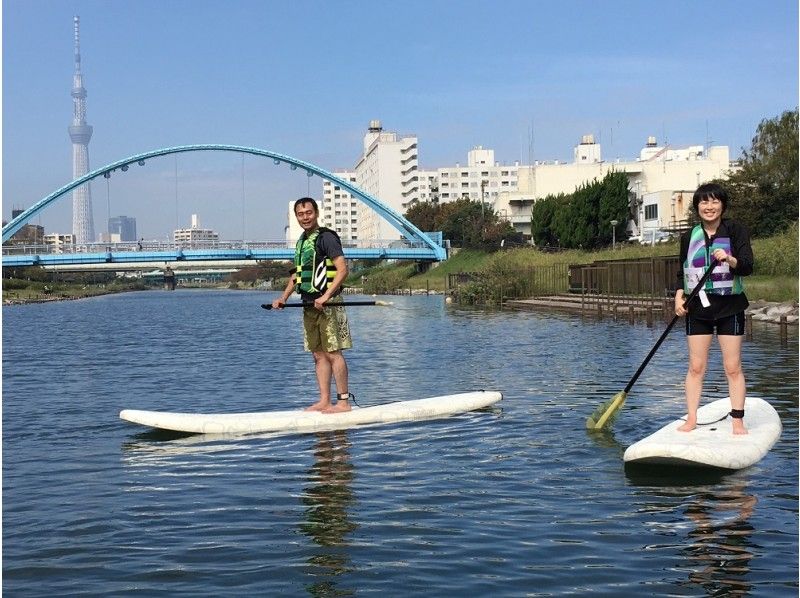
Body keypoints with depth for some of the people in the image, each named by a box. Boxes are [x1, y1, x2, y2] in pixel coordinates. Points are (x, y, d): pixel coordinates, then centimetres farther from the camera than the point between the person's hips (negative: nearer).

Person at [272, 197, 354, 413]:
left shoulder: (326, 237, -8)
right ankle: (324, 401, 13)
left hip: (327, 304, -9)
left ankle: (343, 401, -4)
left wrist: (326, 296, -25)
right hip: (309, 304, 9)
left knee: (333, 353, -8)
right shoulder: (302, 241, 19)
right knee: (319, 355, 9)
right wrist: (283, 298, 17)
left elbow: (342, 269, -17)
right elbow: (297, 274, 27)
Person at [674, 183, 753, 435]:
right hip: (698, 308, 2)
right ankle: (691, 419, 7)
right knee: (696, 366, 2)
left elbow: (747, 267, -9)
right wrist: (679, 296, -3)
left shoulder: (736, 231, -1)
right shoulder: (689, 237, 8)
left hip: (729, 307, -2)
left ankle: (737, 420, 5)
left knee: (733, 367, -1)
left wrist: (729, 259, -29)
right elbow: (682, 272, 13)